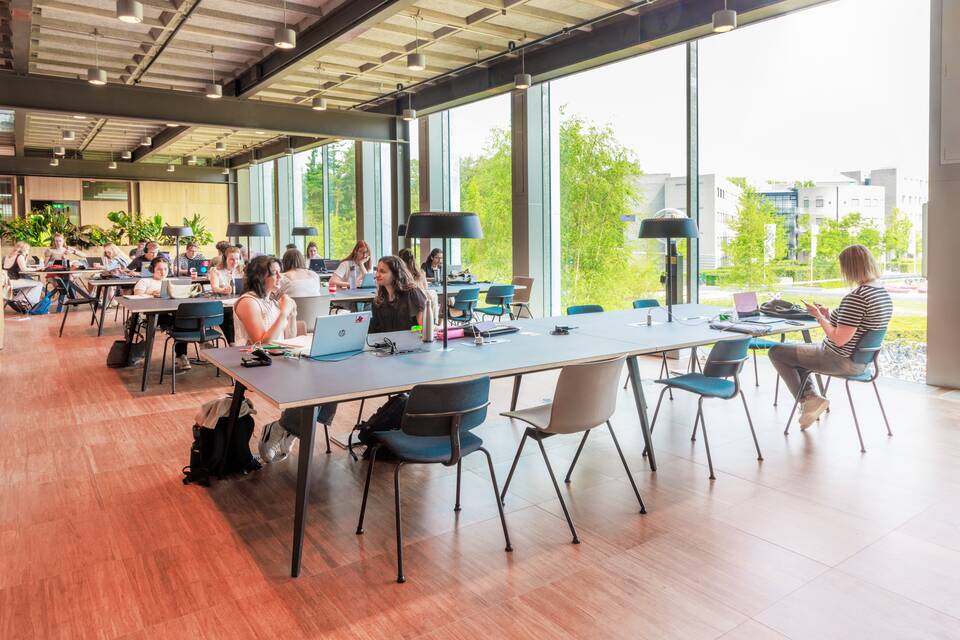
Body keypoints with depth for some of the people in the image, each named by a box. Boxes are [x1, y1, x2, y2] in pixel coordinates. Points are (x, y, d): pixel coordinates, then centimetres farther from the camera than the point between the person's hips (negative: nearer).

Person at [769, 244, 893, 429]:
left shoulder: (856, 297, -27)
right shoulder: (884, 293, 4)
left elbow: (839, 339, -26)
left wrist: (819, 316, -13)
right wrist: (828, 315, 9)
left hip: (840, 361, -10)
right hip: (861, 360, 10)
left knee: (776, 352, 3)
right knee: (797, 354, 28)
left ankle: (808, 399, 6)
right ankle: (812, 397, 13)